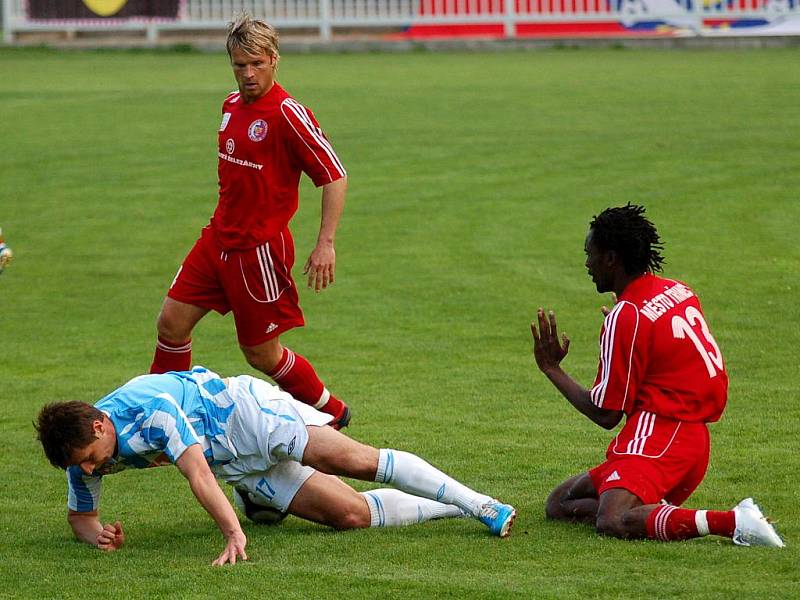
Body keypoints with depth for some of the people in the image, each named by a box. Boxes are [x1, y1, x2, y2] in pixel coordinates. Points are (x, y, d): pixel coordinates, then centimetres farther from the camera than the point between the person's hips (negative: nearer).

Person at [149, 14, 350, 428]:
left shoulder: (288, 115, -17)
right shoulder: (232, 105, 7)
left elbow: (335, 177, -16)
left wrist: (325, 243, -22)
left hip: (259, 250, -7)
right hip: (218, 239, 7)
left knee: (262, 354, 2)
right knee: (171, 323, 2)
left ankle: (331, 413, 22)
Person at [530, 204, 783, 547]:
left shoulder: (625, 318, -13)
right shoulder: (679, 291, 12)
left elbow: (605, 415, -11)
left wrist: (552, 369, -1)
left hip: (656, 437, -10)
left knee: (612, 523, -32)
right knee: (559, 505, 13)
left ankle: (733, 521, -30)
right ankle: (658, 510, -6)